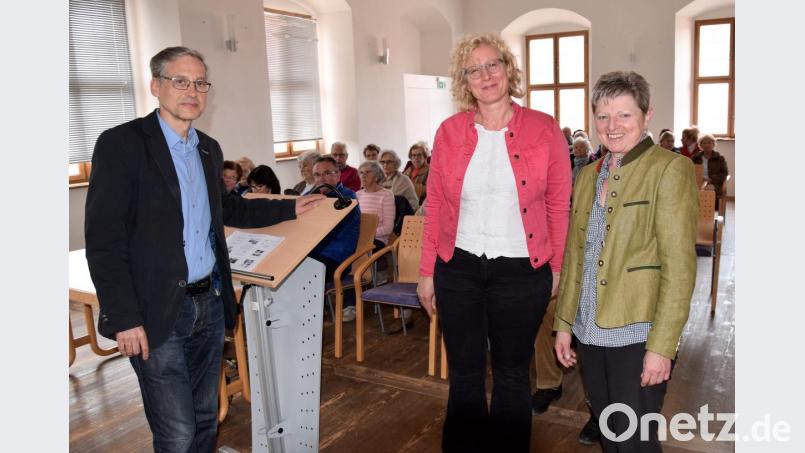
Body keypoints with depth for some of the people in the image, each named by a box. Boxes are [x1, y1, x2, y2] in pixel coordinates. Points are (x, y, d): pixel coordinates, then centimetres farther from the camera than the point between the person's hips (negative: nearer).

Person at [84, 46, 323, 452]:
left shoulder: (209, 149, 11)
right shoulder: (121, 144, -10)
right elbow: (103, 240, -13)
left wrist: (289, 209, 20)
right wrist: (124, 318, -17)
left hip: (210, 302, 7)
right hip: (157, 312, -6)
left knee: (205, 420, 18)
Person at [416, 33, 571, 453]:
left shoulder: (545, 129, -3)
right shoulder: (449, 131, 1)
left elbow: (559, 206, 1)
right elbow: (434, 206, 3)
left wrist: (556, 268, -2)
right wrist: (427, 272, 3)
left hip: (522, 272, -1)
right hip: (458, 269, 1)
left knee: (511, 375, 14)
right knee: (464, 374, 13)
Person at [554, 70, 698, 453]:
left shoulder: (669, 169, -8)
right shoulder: (588, 175, 11)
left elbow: (679, 267, -14)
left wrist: (662, 346, -17)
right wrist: (564, 322, 13)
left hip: (637, 336, -6)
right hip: (590, 334, 6)